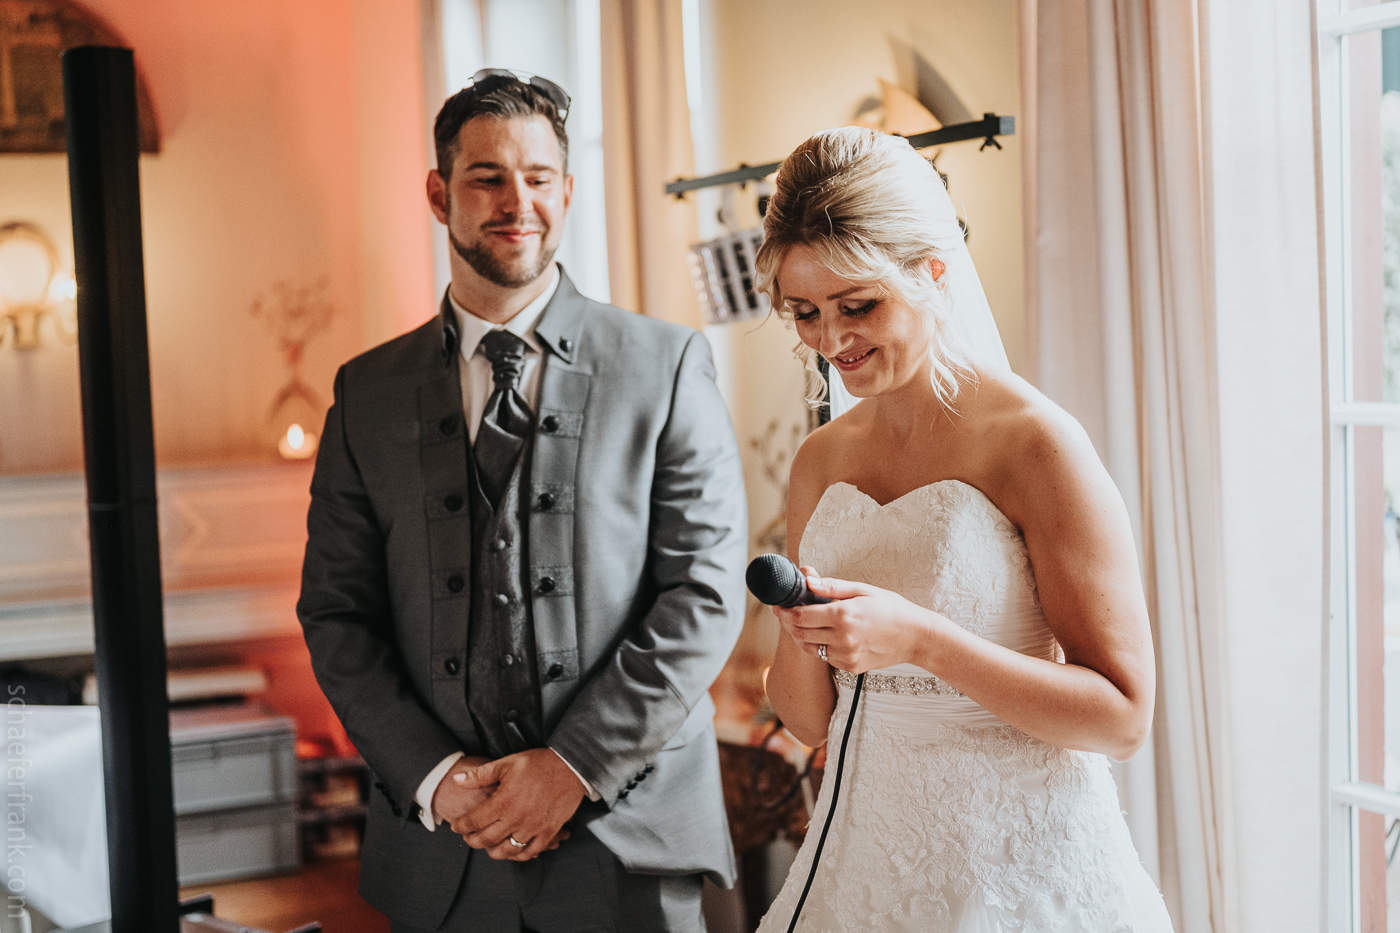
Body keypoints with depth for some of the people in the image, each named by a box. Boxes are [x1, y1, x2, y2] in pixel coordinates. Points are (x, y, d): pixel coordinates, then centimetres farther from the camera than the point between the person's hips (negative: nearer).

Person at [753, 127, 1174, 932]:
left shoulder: (1035, 444, -14)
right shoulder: (822, 461, 4)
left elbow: (1123, 716, -16)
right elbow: (810, 719, 8)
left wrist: (920, 640, -25)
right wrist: (799, 642, -13)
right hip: (867, 861, 5)